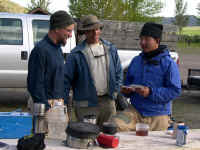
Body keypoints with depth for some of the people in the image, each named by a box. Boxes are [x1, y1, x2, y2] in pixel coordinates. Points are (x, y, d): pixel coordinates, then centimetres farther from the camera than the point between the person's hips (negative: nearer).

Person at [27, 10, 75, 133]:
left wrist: (63, 102, 17)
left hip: (58, 103, 9)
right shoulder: (41, 50, -15)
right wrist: (45, 107, -18)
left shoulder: (58, 49, 14)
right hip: (46, 105, -9)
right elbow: (35, 84, -18)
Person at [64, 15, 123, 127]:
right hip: (86, 104, -4)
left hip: (108, 101, 4)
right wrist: (63, 103, -7)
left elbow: (119, 72, 17)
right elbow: (67, 79, -4)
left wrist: (115, 90, 6)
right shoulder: (76, 54, -5)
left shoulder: (111, 49, 10)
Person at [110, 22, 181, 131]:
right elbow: (128, 82, 23)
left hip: (157, 117, -3)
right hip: (135, 111, 3)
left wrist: (151, 92, -22)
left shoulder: (168, 63, -5)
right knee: (114, 124, -21)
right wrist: (126, 90, -2)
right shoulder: (136, 61, 12)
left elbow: (175, 90, -11)